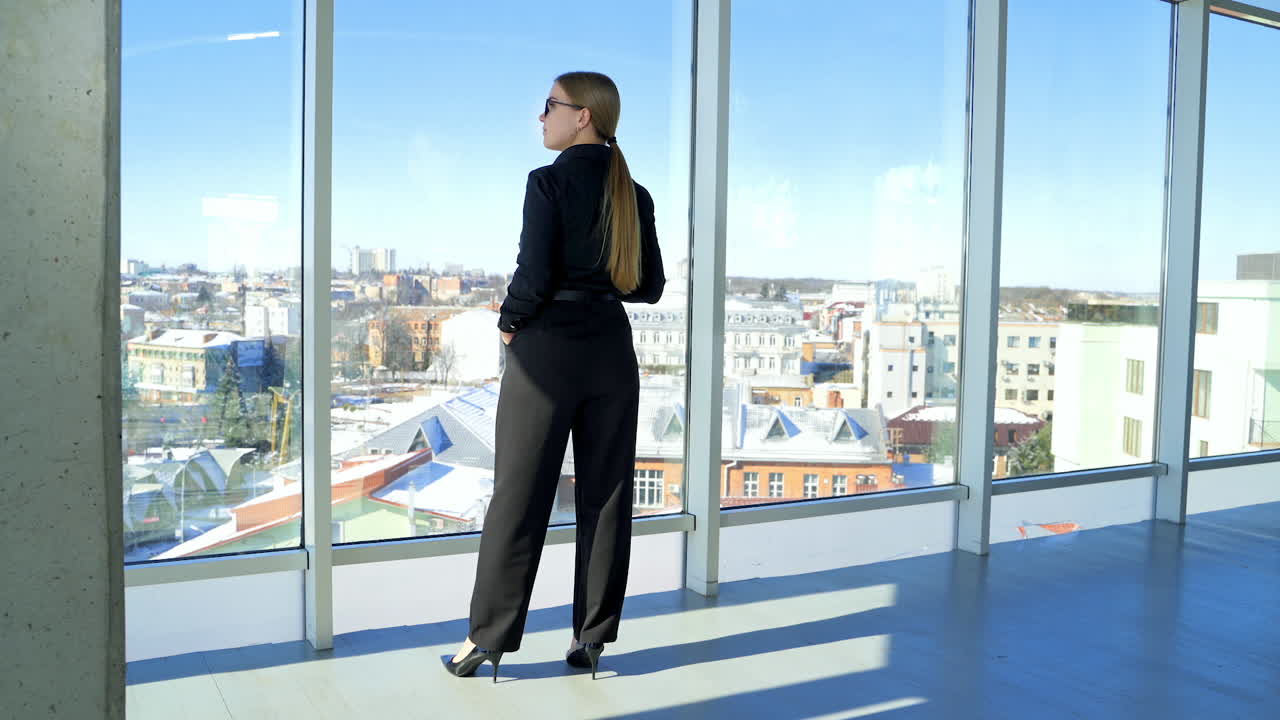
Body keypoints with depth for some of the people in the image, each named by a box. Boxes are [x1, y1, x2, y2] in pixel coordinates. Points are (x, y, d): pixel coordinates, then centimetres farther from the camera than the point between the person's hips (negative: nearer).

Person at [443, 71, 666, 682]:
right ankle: (592, 637, 17)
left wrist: (509, 323, 2)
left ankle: (489, 637, 14)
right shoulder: (634, 194, 7)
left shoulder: (550, 182, -10)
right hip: (611, 350, 5)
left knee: (519, 495, 4)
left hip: (548, 349, -5)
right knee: (606, 495, 9)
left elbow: (534, 274, -15)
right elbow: (650, 285, 8)